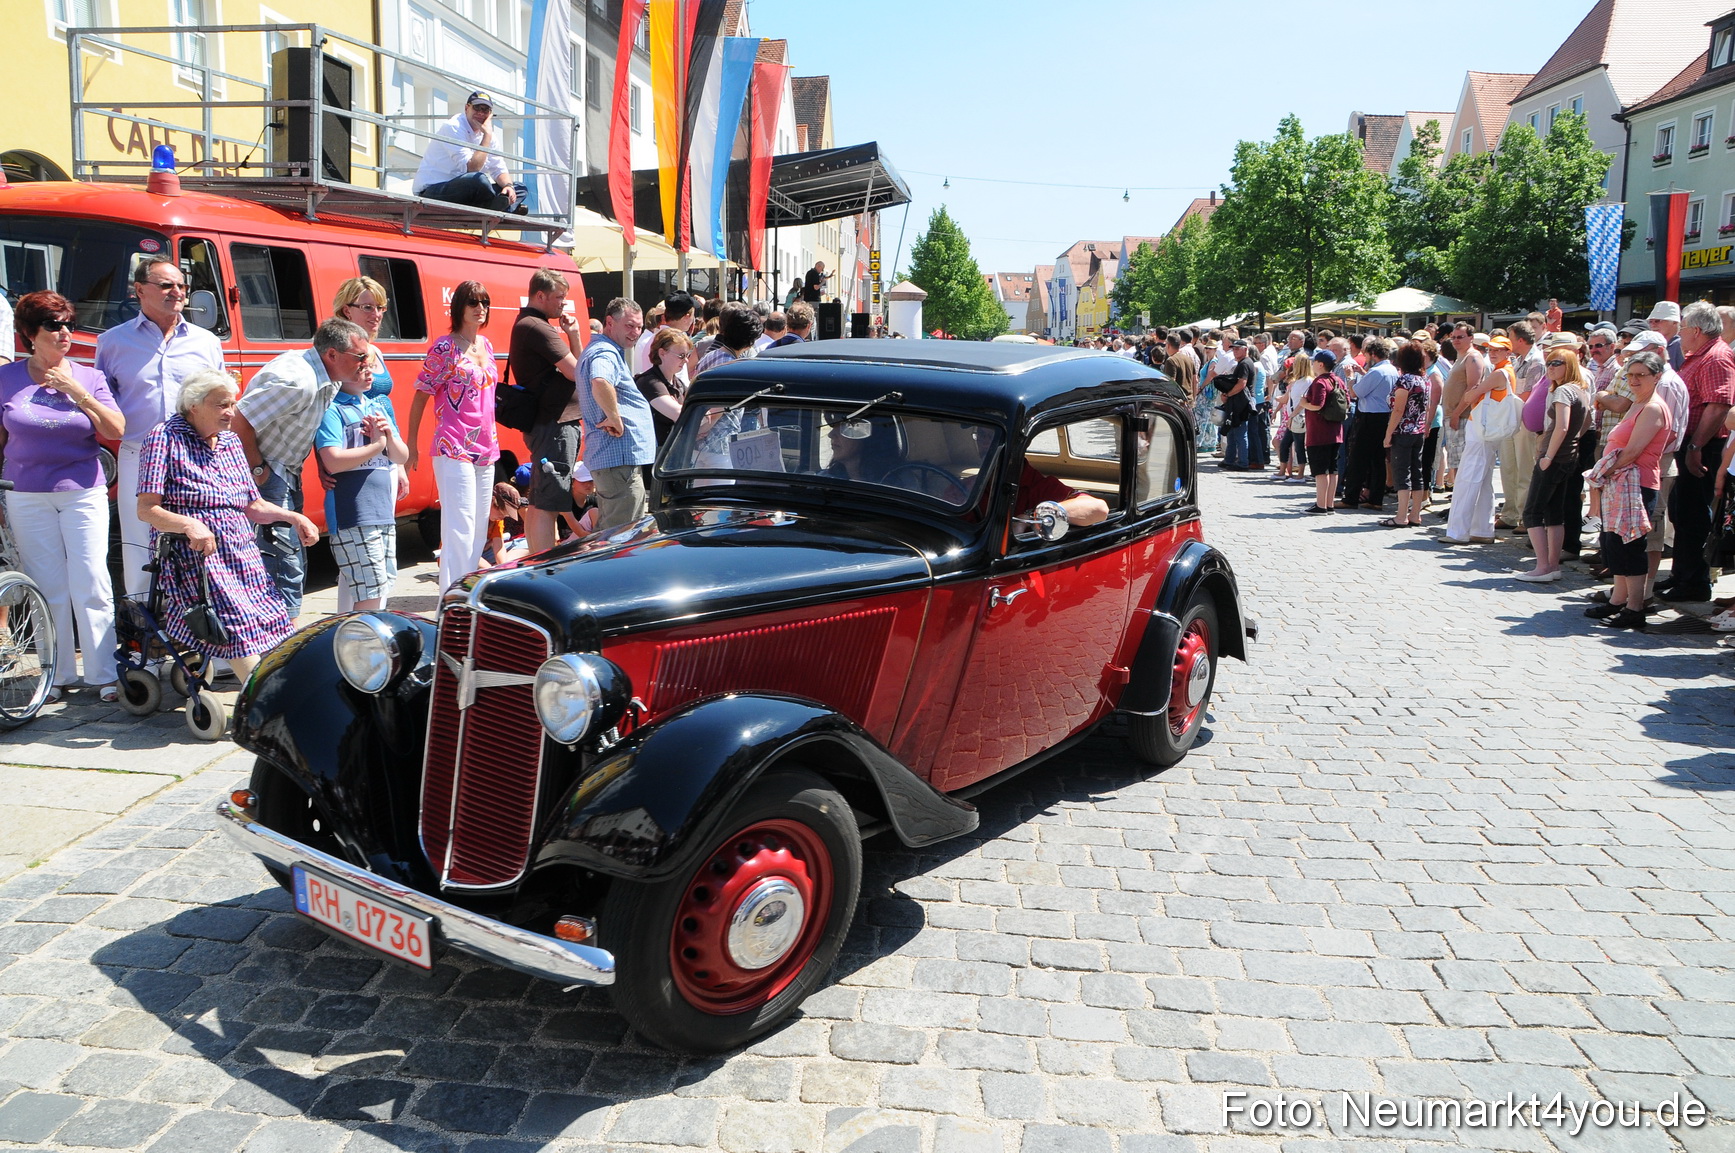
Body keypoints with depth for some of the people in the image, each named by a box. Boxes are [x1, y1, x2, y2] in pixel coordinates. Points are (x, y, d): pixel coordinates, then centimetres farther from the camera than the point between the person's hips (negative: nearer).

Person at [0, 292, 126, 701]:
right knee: (47, 590, 2)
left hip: (83, 493, 0)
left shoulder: (88, 377, 4)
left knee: (91, 586, -4)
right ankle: (57, 675, 13)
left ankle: (104, 674, 1)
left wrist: (77, 392, -11)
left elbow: (116, 430, -5)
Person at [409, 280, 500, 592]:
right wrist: (411, 445, -4)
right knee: (460, 528, -12)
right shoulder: (445, 347, -6)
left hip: (485, 449, 8)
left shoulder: (486, 345, 14)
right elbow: (421, 397, -4)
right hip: (454, 449, -8)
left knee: (479, 529, 11)